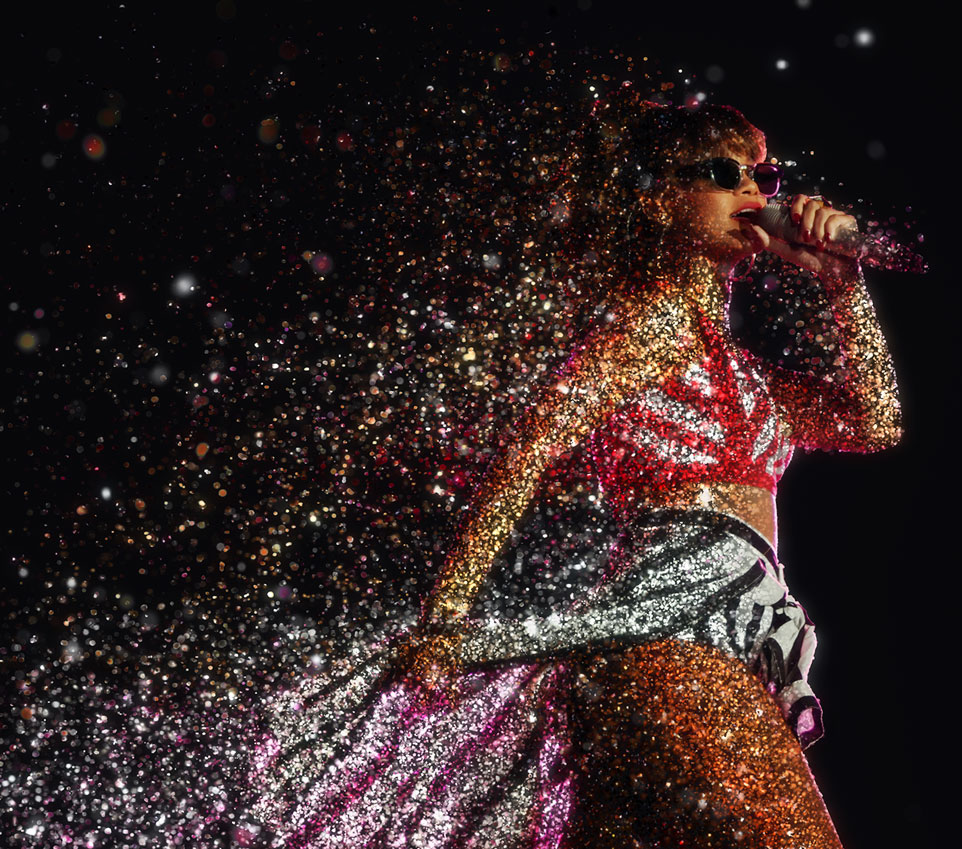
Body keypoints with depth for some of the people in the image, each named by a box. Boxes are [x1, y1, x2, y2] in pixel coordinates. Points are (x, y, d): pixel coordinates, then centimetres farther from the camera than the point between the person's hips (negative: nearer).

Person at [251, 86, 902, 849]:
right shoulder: (657, 316, 1)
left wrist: (842, 277, 21)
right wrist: (444, 616, -17)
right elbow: (531, 449, -9)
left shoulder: (729, 366, 28)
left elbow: (874, 423, 27)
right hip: (676, 640, -9)